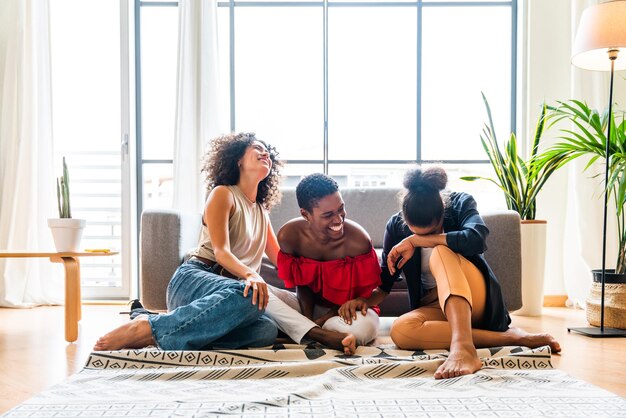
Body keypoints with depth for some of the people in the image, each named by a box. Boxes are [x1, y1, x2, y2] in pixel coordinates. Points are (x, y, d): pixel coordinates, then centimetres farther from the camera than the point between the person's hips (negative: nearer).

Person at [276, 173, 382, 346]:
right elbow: (301, 284, -4)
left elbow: (361, 295, -14)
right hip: (310, 306, 2)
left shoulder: (358, 241, -26)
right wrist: (307, 319, -23)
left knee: (361, 329, -37)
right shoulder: (289, 236, -18)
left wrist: (318, 322, -21)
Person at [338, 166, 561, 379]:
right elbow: (384, 283, 7)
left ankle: (463, 346, -52)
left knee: (441, 253, -32)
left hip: (475, 300, -2)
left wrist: (416, 241, -24)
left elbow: (477, 239, -31)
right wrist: (365, 301, -15)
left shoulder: (461, 204, -9)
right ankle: (508, 337, -34)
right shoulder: (396, 226, -3)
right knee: (400, 330, -34)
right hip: (434, 307, 2)